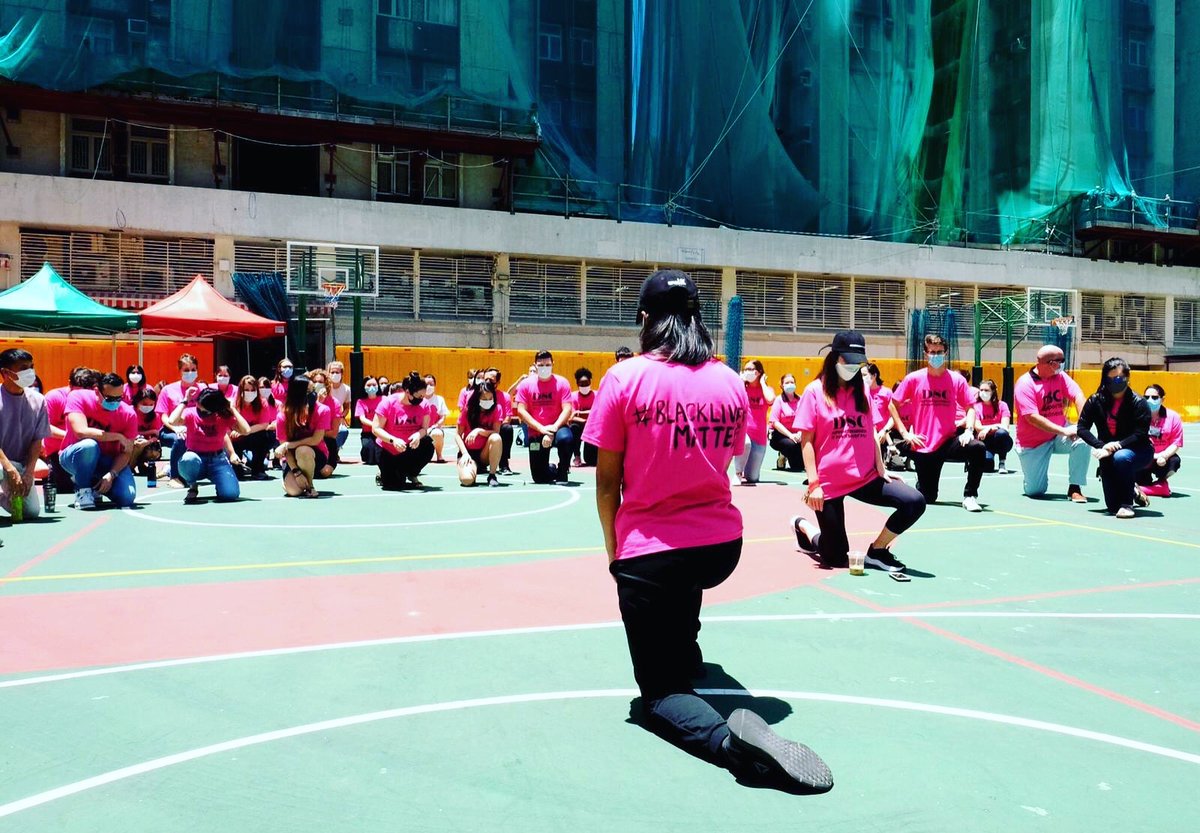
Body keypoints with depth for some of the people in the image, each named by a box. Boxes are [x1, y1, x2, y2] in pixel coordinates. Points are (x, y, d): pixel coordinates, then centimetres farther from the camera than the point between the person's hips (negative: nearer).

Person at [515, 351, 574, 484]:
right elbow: (521, 410, -8)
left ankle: (562, 472, -10)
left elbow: (567, 409, -11)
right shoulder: (526, 384, -3)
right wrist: (541, 428, -18)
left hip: (557, 428, -1)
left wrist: (554, 428, -26)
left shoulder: (562, 383, -5)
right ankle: (553, 470, 40)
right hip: (535, 433, 1)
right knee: (540, 478, 1)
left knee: (566, 438, -39)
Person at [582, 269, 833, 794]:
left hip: (648, 552, -5)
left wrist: (614, 550, 7)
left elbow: (607, 481, -8)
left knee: (660, 692, 4)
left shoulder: (625, 377, -10)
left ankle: (725, 739, -24)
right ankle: (685, 651, 54)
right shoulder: (731, 382, 2)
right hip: (722, 546, 5)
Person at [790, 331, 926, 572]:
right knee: (836, 558, 1)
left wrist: (881, 470, 3)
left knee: (915, 502, -17)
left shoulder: (863, 389, 8)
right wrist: (813, 483, -13)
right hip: (830, 482, -4)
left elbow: (871, 433, 12)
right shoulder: (816, 391, -5)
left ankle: (877, 551, 3)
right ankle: (803, 526, 33)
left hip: (866, 478, 4)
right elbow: (806, 440, -7)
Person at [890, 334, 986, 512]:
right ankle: (922, 483, 40)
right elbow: (893, 405, 3)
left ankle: (970, 496, -15)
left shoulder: (957, 380, -1)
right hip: (923, 446, -1)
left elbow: (969, 407, 6)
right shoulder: (914, 379, -3)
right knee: (927, 497, 1)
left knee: (978, 448, -30)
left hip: (949, 441, 1)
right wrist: (904, 433, -4)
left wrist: (969, 430, -11)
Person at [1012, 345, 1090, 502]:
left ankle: (1075, 488, -13)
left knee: (1082, 439, -29)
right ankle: (1032, 472, 34)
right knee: (1035, 490, -4)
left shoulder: (1060, 376, -1)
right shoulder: (1025, 384, -17)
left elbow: (1077, 396, -14)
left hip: (1059, 434, 4)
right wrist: (1064, 431, -29)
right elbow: (1032, 418, -25)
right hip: (1033, 443, -4)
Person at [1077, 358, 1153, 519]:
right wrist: (1102, 447, -23)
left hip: (1137, 451, -3)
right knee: (1113, 507, -1)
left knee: (1121, 457, -41)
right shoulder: (1096, 401, -8)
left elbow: (1140, 435, -20)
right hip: (1108, 454, 3)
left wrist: (1117, 445, -33)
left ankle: (1127, 503, -20)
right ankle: (1132, 492, 37)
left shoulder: (1138, 403, -15)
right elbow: (1082, 428, -9)